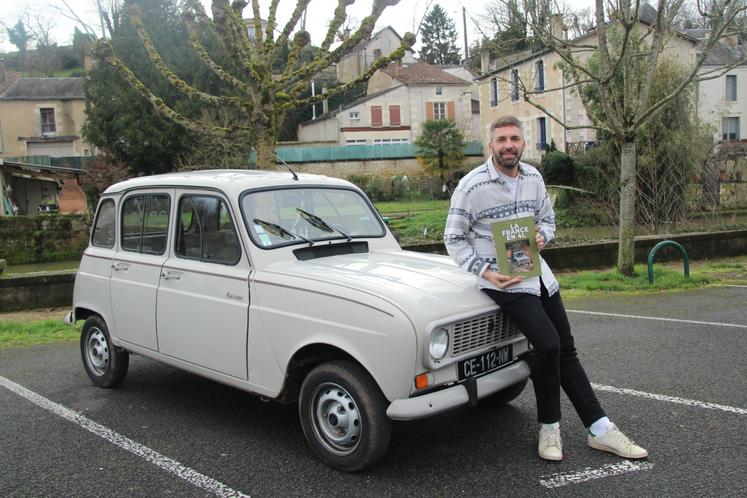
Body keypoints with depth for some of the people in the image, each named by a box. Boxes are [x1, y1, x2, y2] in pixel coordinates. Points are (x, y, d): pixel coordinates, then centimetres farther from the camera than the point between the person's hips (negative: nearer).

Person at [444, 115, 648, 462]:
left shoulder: (533, 177, 5)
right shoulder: (472, 185, -13)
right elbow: (453, 238, -8)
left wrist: (542, 236, -6)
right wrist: (485, 271, -18)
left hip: (537, 272, 7)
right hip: (500, 277, -7)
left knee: (565, 350, 10)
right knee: (547, 343, -21)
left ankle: (599, 430, 19)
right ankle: (549, 428, 1)